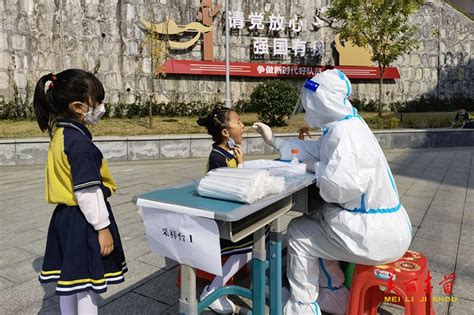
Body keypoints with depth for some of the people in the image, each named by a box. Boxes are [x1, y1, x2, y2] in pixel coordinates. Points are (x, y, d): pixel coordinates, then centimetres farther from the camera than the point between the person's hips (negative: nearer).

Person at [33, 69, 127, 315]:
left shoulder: (60, 133, 7)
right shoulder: (79, 141, -22)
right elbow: (88, 192, -23)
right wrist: (103, 227, -16)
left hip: (65, 216, 9)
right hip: (82, 221, -9)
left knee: (69, 281, 21)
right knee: (87, 287, 4)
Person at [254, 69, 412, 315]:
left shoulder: (346, 132, -25)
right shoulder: (341, 127, 8)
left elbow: (339, 186, -33)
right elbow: (314, 151, 19)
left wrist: (316, 168, -13)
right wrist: (274, 141, 21)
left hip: (376, 233, -10)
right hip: (378, 224, 10)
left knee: (298, 233, -1)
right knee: (313, 224, 24)